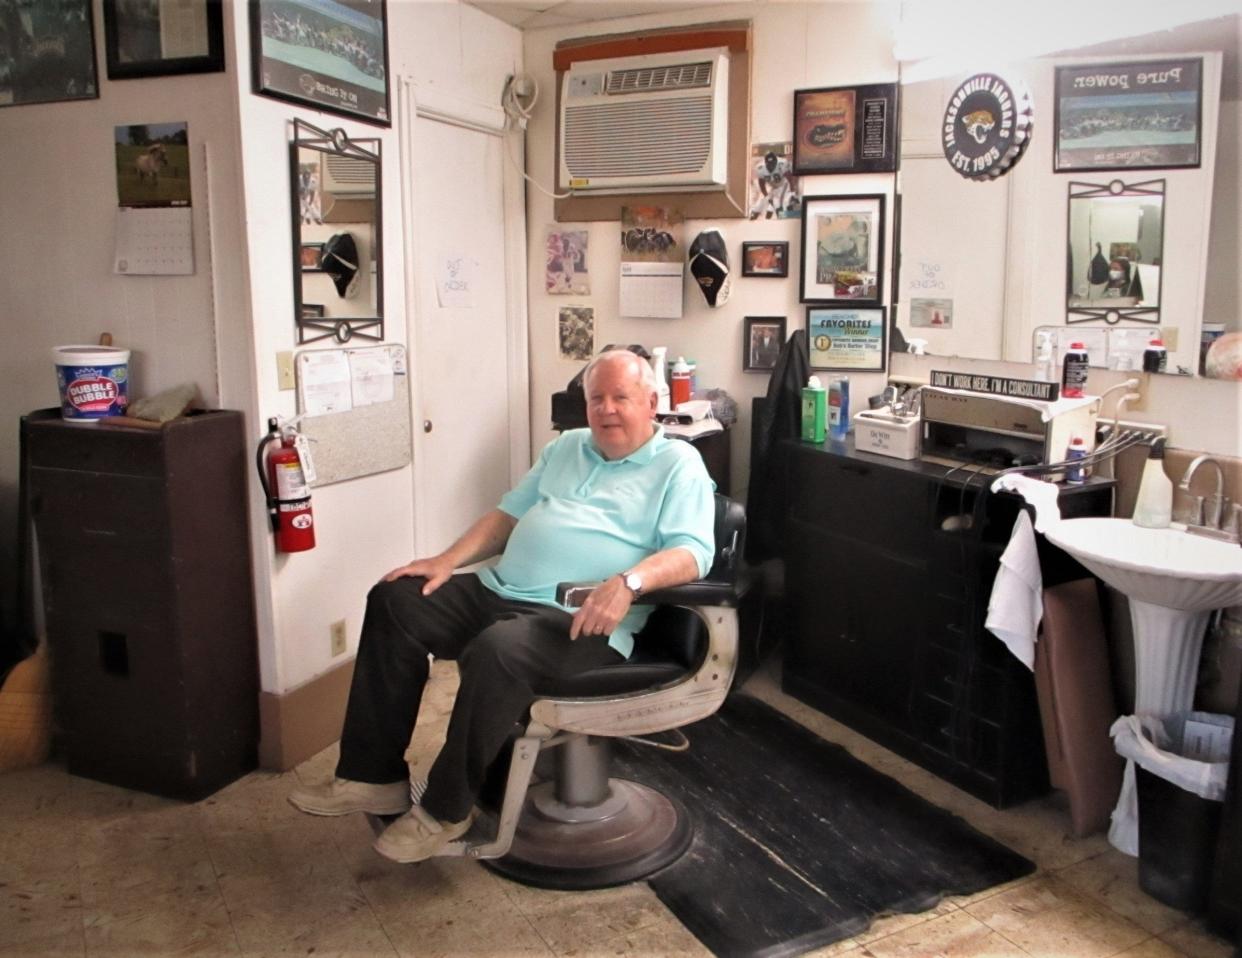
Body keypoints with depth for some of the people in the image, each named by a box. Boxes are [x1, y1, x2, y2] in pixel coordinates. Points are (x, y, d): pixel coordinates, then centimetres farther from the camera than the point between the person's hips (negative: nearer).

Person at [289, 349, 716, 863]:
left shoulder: (678, 464, 1)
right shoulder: (566, 446, 21)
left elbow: (692, 552, -13)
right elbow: (508, 514, 22)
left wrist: (629, 582, -30)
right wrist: (447, 560, 7)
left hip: (578, 622, -7)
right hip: (498, 591, 8)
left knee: (498, 648, -36)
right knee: (394, 600, -7)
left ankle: (446, 808, -14)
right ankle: (375, 775, -1)